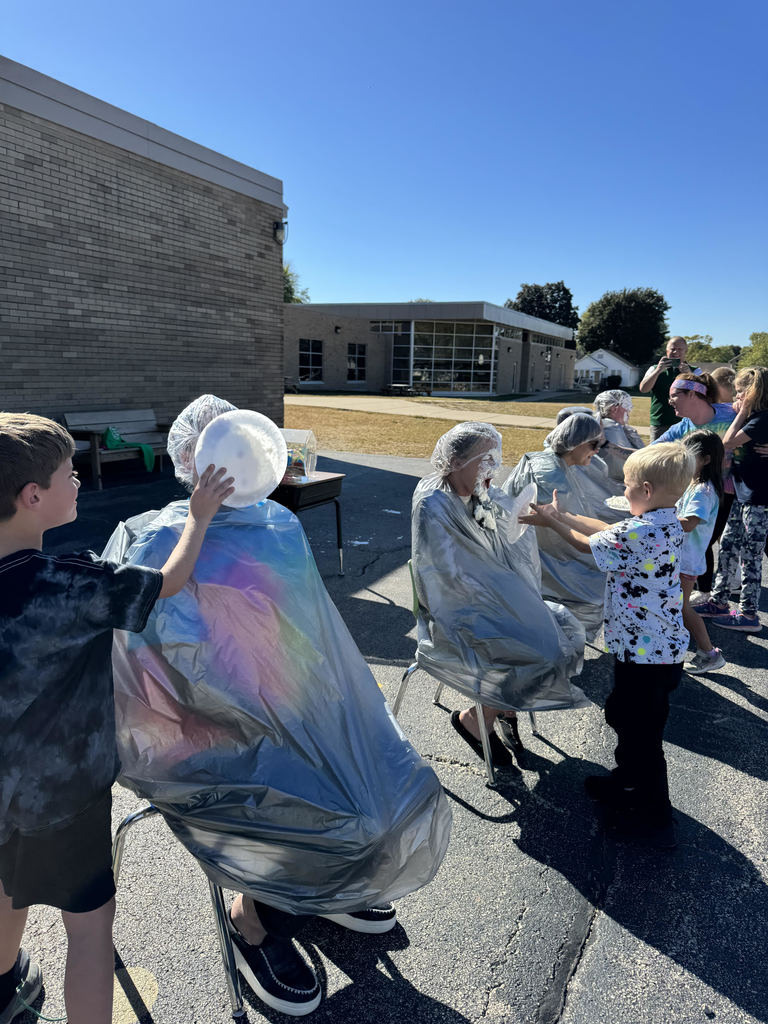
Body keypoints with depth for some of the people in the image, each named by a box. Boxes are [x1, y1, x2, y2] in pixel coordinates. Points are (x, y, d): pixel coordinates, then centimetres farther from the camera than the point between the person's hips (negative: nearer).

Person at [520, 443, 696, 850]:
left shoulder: (640, 533, -27)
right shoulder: (668, 525, 3)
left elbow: (589, 545, -10)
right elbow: (609, 532, 12)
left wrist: (552, 522, 5)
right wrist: (563, 515, 14)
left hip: (645, 653, -10)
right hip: (664, 647, 10)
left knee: (642, 732, 6)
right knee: (623, 714, 26)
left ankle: (655, 821, 22)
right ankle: (626, 783, 45)